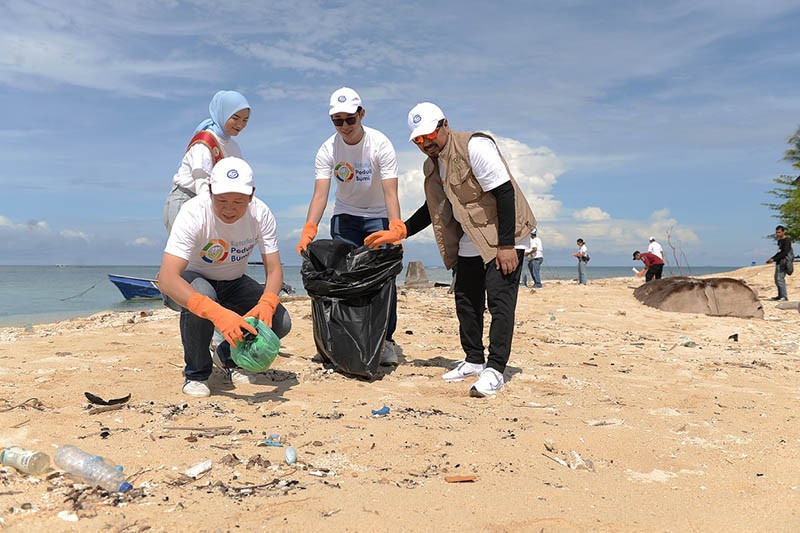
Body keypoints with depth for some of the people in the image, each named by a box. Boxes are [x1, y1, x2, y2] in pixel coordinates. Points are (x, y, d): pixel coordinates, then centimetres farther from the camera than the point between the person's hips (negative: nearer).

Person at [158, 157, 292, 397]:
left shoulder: (261, 213, -21)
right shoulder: (194, 213, -31)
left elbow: (274, 269, -18)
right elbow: (167, 279, -41)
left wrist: (266, 304, -42)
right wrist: (217, 313, -55)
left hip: (233, 283, 3)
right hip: (193, 280, -3)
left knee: (279, 322, -20)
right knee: (201, 294, -38)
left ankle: (232, 355, 14)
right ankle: (196, 373, -11)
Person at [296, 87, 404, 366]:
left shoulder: (380, 144, -20)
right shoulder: (328, 150, -13)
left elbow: (390, 192, -28)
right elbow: (320, 193, -22)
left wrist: (395, 229, -44)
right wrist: (309, 230, -38)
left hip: (379, 217, -2)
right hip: (345, 216, 2)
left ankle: (386, 340, 1)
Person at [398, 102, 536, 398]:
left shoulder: (474, 146, -19)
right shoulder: (431, 166, 6)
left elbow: (505, 193, -23)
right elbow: (433, 208, 18)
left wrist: (506, 245, -26)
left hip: (504, 238, -8)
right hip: (470, 241, 9)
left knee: (500, 301, -12)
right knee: (466, 301, 11)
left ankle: (495, 371, -9)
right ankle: (474, 361, 24)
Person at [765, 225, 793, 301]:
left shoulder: (787, 240, -10)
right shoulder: (780, 241, 17)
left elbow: (785, 252, -18)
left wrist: (774, 259, -20)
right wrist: (771, 258, 15)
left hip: (783, 262, -9)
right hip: (779, 262, 9)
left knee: (780, 279, -15)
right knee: (777, 279, 12)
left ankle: (785, 297, -17)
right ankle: (780, 295, 20)